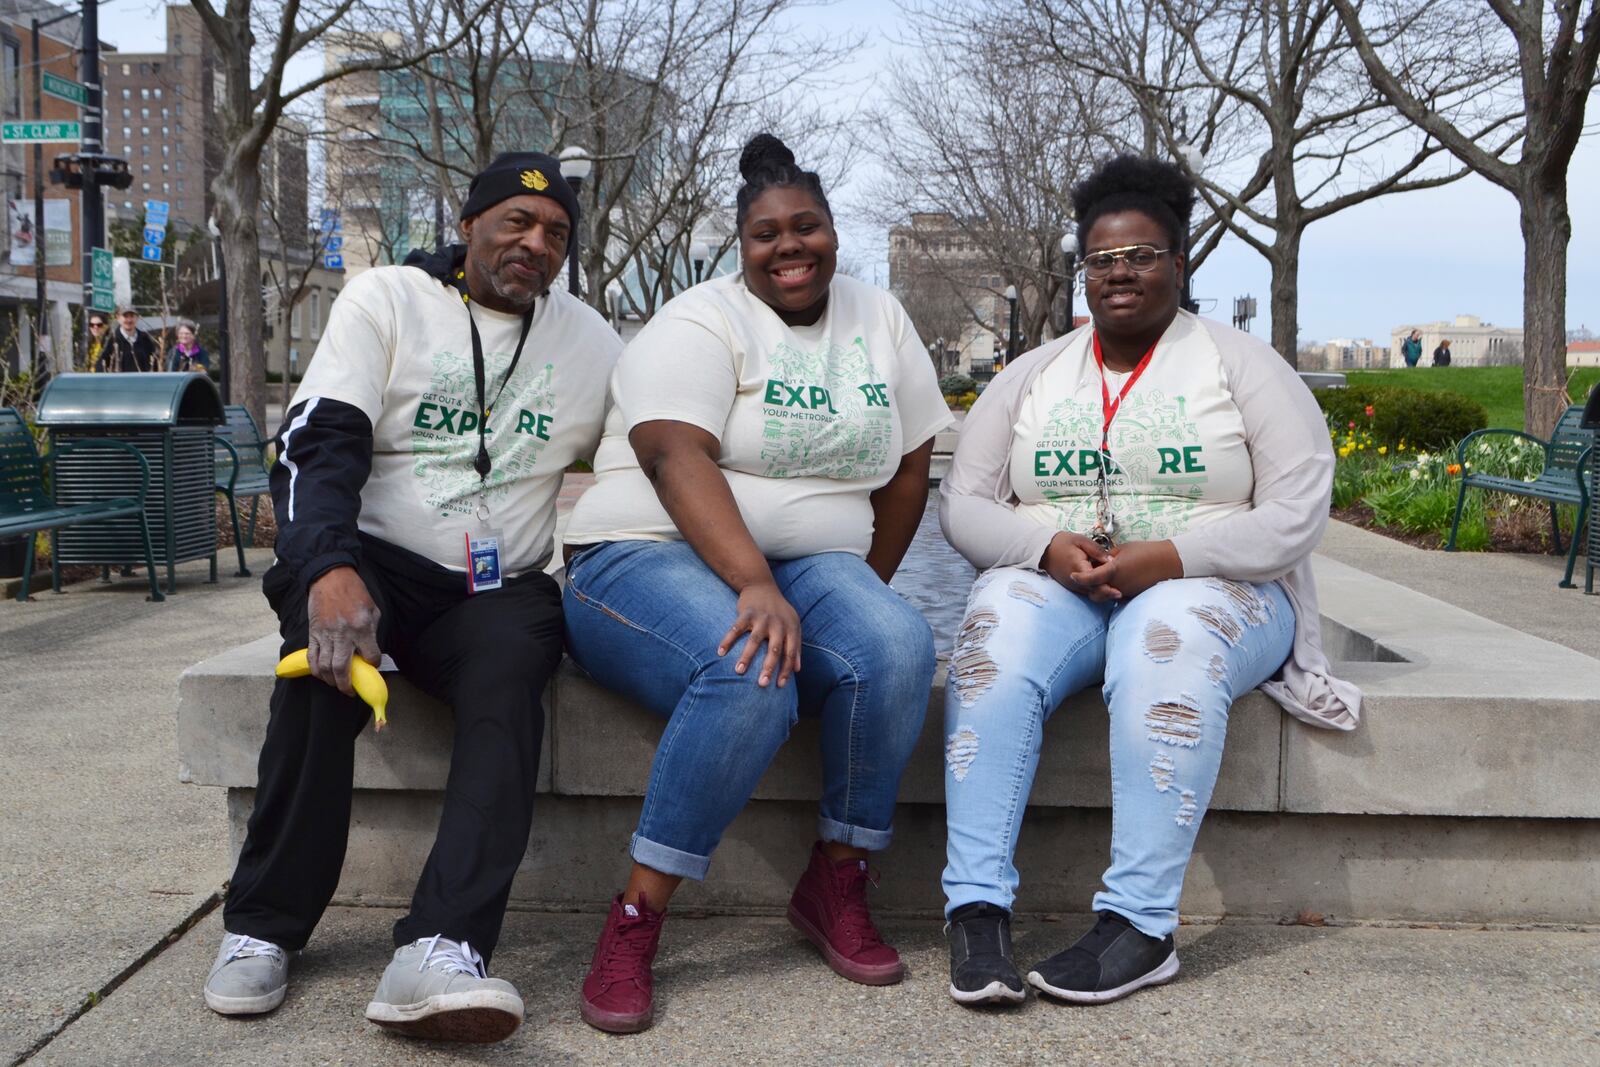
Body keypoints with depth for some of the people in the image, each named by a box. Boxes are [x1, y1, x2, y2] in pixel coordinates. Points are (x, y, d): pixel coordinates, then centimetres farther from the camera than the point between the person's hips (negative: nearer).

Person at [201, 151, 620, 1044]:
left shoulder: (589, 339, 13)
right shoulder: (387, 299, 2)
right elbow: (316, 444, -12)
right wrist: (331, 570, -32)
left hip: (498, 591, 2)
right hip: (375, 562, -2)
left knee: (512, 673, -32)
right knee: (331, 641, -35)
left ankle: (440, 952, -45)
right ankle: (264, 927, -21)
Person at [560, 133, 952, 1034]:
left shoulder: (880, 320, 12)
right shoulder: (700, 325, -6)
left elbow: (909, 468, 13)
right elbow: (677, 460, -22)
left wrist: (864, 591, 6)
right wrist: (755, 585, -35)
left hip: (811, 565, 5)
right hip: (653, 556, -5)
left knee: (899, 648, -27)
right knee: (752, 678, -36)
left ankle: (837, 884, -9)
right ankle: (635, 922, -23)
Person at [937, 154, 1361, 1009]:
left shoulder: (1241, 366, 4)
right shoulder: (1031, 377, 13)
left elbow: (1294, 516, -6)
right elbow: (963, 505, 6)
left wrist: (1167, 559, -19)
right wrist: (1046, 546, -15)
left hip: (1211, 587, -2)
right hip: (1056, 582, 3)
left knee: (1166, 642, -37)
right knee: (996, 639, -31)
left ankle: (1139, 926, -35)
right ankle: (976, 908, -34)